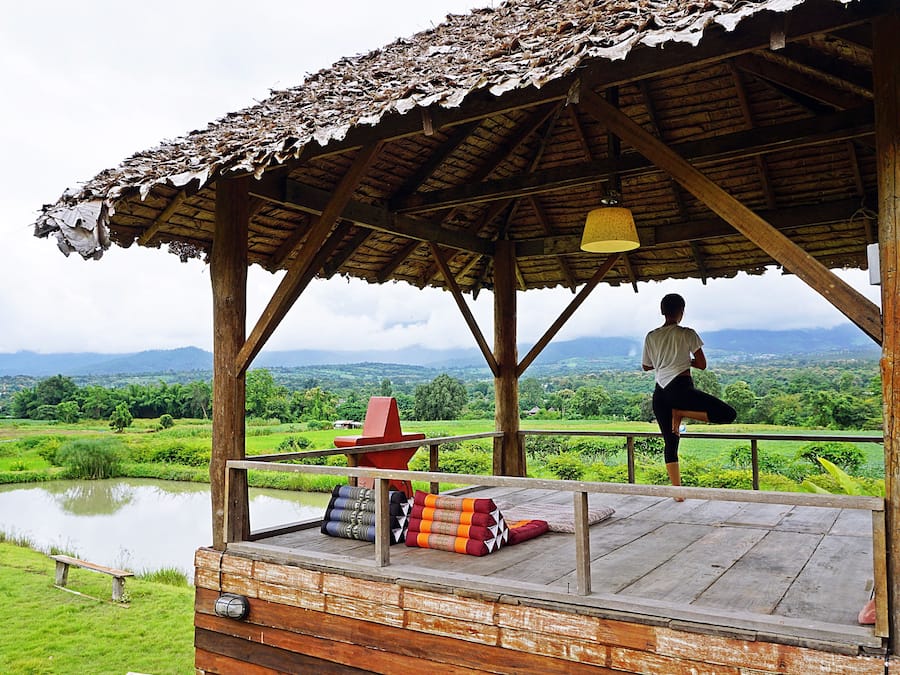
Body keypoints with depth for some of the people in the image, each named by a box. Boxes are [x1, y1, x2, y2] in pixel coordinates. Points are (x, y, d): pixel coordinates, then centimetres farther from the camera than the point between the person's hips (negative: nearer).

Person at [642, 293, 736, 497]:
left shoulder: (651, 337, 12)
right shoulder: (687, 334, -1)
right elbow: (702, 365, 0)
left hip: (659, 393, 6)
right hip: (680, 388, -6)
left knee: (671, 444, 12)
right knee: (728, 414, -3)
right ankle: (681, 413, -9)